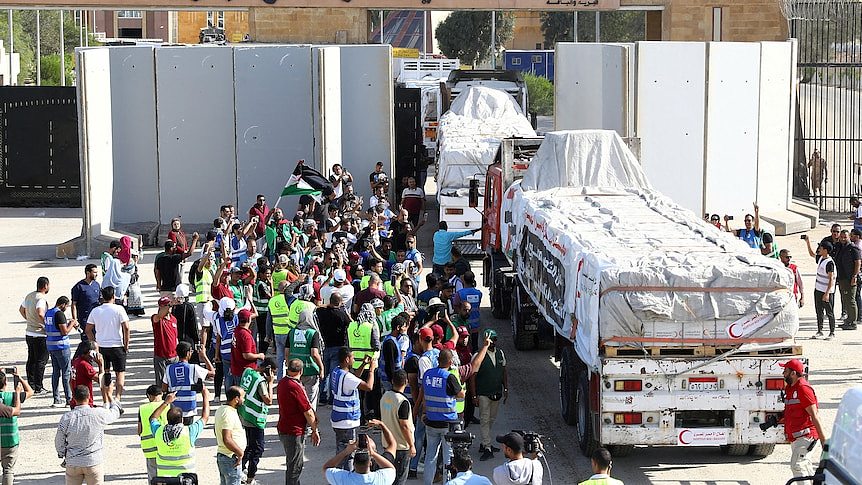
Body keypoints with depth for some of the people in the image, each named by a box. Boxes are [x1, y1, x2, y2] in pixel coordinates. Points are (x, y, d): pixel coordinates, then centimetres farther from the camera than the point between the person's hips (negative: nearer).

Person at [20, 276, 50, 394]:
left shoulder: (29, 296, 8)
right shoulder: (41, 298, -19)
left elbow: (21, 310, 22)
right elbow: (40, 313, -34)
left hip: (29, 333, 8)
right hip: (40, 335, -8)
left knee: (31, 360, 14)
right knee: (41, 361, -1)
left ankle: (31, 385, 20)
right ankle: (38, 387, 2)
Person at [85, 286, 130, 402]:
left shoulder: (95, 311, 2)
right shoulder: (119, 309, -9)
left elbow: (88, 330, 6)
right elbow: (126, 328, -13)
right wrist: (126, 345, -4)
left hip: (101, 347, 3)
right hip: (117, 346, -3)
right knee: (120, 373, 5)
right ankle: (117, 398, -10)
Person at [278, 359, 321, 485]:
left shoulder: (282, 383, 4)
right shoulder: (295, 387, -24)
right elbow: (308, 412, -18)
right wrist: (315, 430, -6)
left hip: (284, 430, 9)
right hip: (294, 433, -9)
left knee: (293, 465, 23)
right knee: (294, 467, 0)